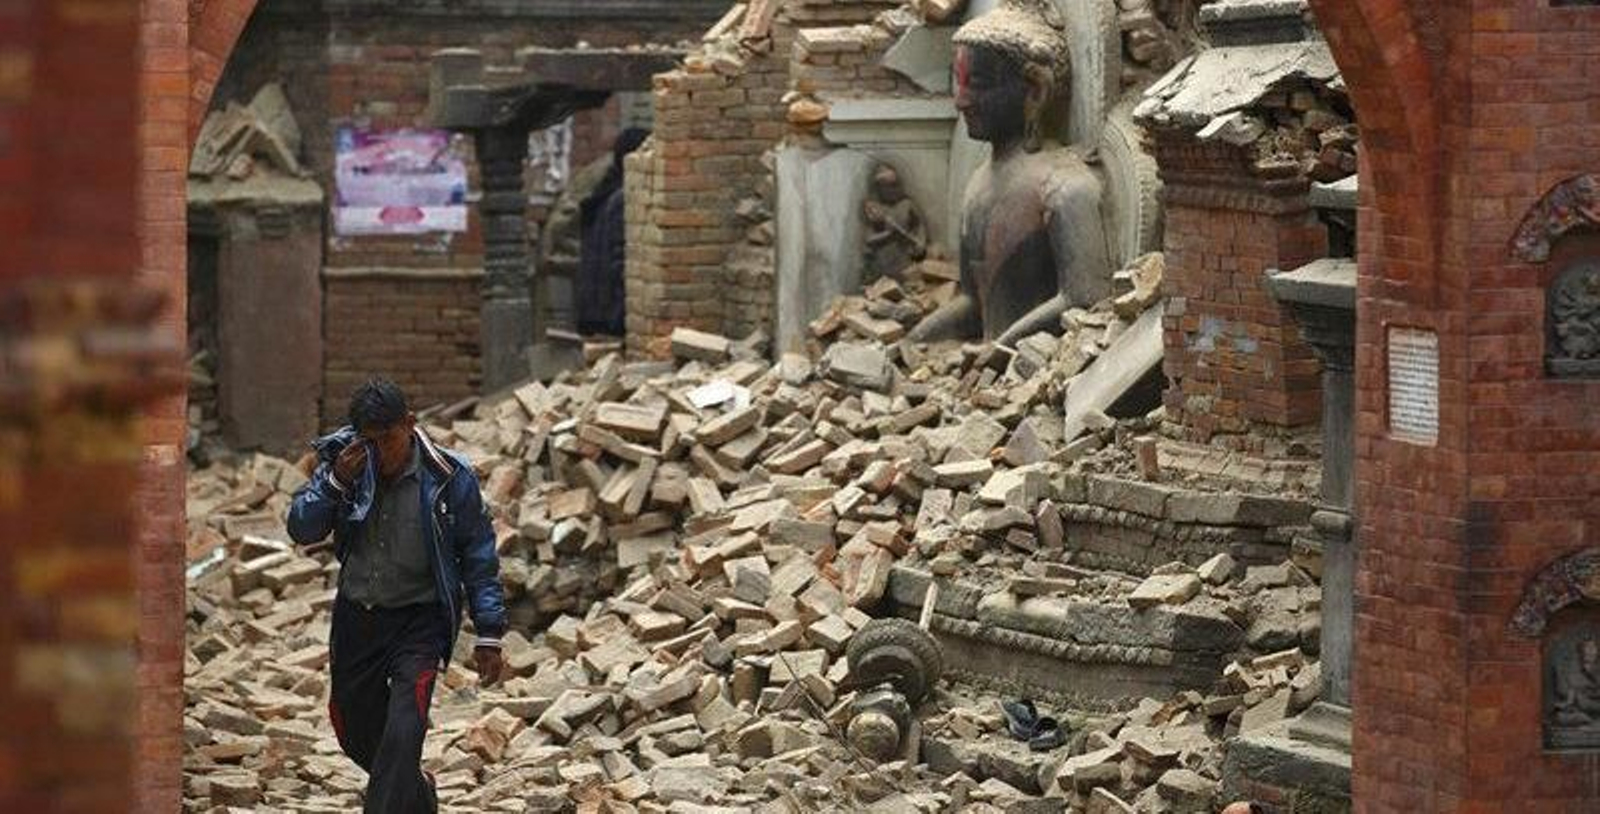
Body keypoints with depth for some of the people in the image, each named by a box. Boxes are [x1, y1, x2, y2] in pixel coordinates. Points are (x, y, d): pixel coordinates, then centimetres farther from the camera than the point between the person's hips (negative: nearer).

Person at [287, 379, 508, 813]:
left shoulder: (449, 478, -13)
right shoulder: (345, 464, -5)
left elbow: (479, 557, -5)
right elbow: (301, 530, -8)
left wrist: (489, 635, -5)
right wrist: (335, 482, -24)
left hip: (419, 619, -4)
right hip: (356, 616, 4)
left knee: (401, 736, -21)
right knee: (356, 733, 17)